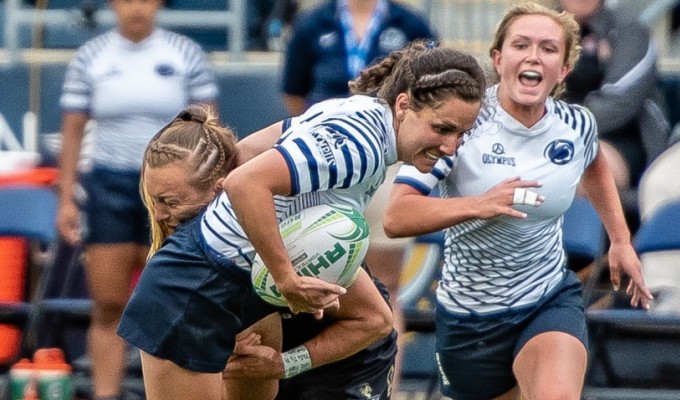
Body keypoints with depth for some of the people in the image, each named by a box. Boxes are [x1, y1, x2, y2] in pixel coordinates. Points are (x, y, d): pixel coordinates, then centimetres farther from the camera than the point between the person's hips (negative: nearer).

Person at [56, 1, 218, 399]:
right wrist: (66, 200, -1)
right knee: (108, 306, -2)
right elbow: (72, 131, 5)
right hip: (109, 188, 1)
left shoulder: (187, 54, 1)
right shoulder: (90, 57, 3)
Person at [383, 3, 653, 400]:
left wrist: (621, 239, 15)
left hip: (551, 303, 1)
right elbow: (396, 218, -25)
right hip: (469, 317, -1)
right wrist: (478, 205, -37)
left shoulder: (577, 125, -6)